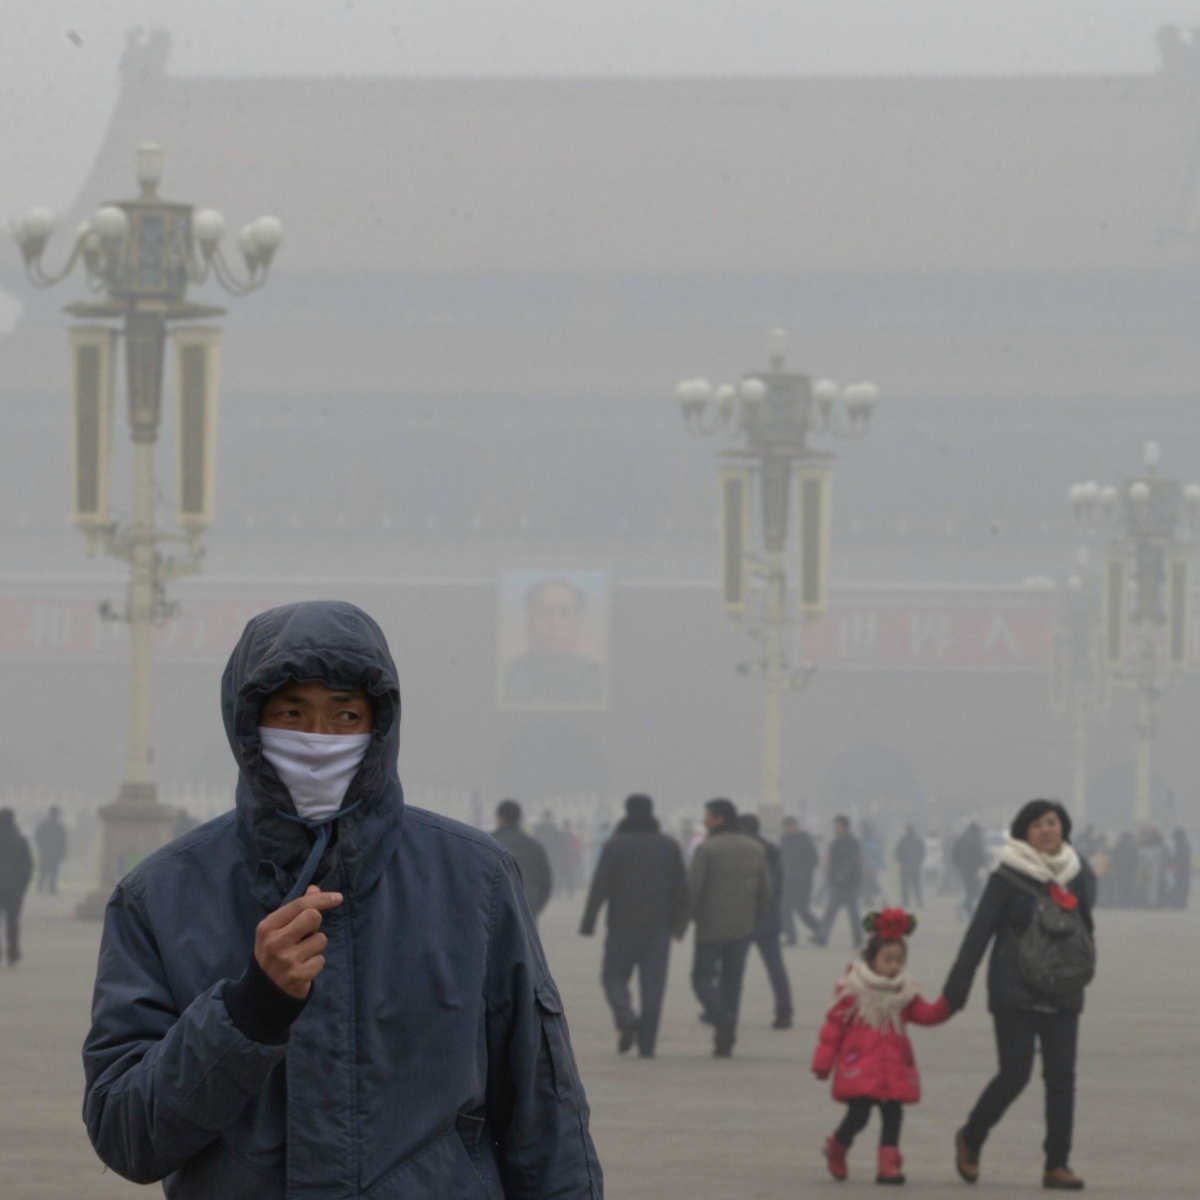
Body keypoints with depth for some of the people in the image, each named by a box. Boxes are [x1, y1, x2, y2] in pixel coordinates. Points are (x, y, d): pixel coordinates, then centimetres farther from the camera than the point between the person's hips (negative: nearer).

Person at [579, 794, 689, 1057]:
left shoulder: (615, 845, -4)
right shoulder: (669, 846, 4)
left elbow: (600, 886, -8)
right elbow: (681, 889, 5)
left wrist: (588, 924, -5)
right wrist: (679, 924, 14)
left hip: (623, 925, -2)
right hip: (658, 926, 2)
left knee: (614, 976, 9)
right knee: (653, 985, 4)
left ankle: (626, 1018, -17)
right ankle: (647, 1043, -1)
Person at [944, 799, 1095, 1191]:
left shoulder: (1079, 875, 6)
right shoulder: (1008, 877, -6)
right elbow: (979, 933, -5)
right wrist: (957, 987, -7)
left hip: (1062, 994, 4)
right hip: (1015, 992, -4)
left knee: (1061, 1076, -1)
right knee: (1014, 1075, -6)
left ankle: (1057, 1164, 5)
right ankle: (970, 1140, 18)